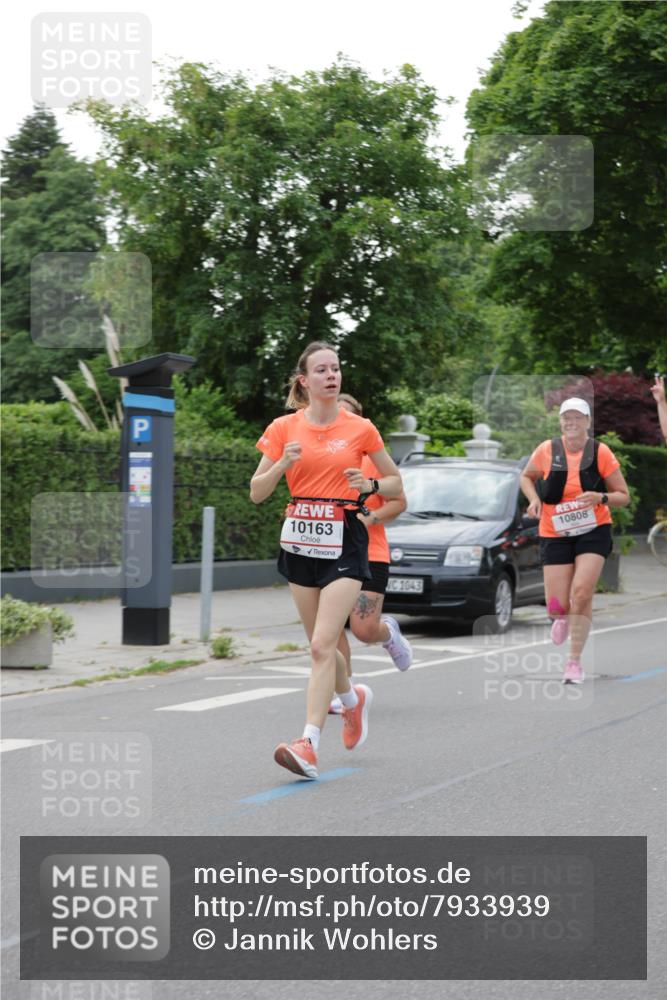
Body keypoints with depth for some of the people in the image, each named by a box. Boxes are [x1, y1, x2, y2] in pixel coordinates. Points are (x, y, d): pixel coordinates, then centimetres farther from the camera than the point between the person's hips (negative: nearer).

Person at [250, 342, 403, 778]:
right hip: (300, 539, 3)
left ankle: (309, 744, -19)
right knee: (321, 644, 14)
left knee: (323, 645, -15)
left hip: (345, 542, -3)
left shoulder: (360, 429, 0)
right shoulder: (284, 428, 3)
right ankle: (353, 698, 44)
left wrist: (369, 485, -10)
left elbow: (396, 482, 11)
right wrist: (283, 464, -14)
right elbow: (257, 492, 4)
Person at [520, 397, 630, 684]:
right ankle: (561, 616, 36)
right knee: (558, 606, -5)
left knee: (581, 592, -20)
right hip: (555, 534, 1)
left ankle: (574, 661, -7)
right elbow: (526, 477, 14)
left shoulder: (600, 452, -8)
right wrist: (534, 499, -6)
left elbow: (624, 496, -2)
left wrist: (601, 498, -23)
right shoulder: (546, 450, -6)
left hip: (593, 531, -1)